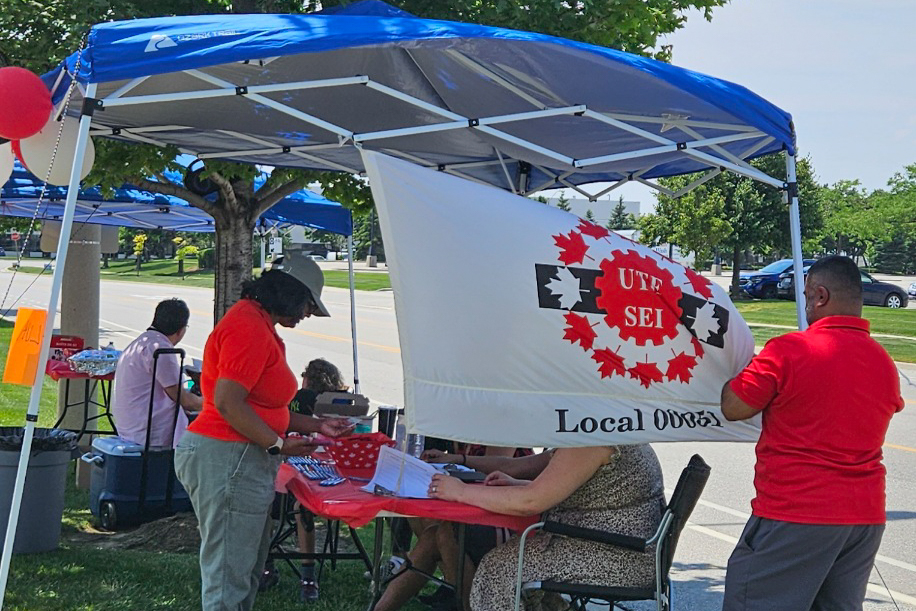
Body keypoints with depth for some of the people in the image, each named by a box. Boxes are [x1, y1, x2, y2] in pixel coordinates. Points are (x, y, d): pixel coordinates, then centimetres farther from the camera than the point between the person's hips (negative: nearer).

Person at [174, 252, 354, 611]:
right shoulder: (249, 328, -16)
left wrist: (317, 426, 17)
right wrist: (279, 444, -17)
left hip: (242, 460, 11)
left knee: (248, 567, 18)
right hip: (226, 460, -11)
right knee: (228, 574, -4)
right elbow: (227, 403, -24)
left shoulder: (259, 325, 18)